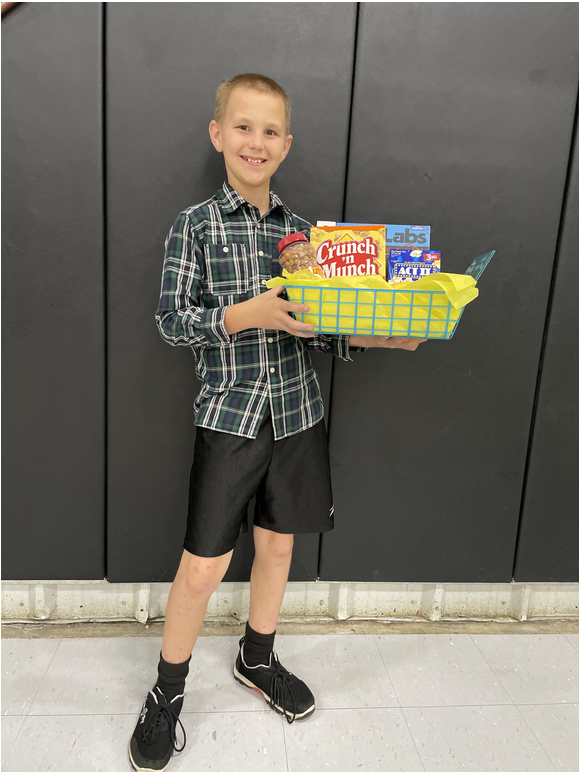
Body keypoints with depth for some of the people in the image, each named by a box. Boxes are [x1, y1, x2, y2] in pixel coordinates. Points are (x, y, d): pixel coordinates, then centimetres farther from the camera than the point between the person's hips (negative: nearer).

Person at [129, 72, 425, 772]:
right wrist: (247, 313, -23)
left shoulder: (300, 229, 8)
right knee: (203, 567, 2)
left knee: (277, 545, 17)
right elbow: (172, 321, -10)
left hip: (296, 412, 4)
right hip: (228, 414, -4)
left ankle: (257, 658, 42)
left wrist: (373, 338, -6)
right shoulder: (195, 224, -3)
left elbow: (311, 330, 9)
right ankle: (167, 692, 28)